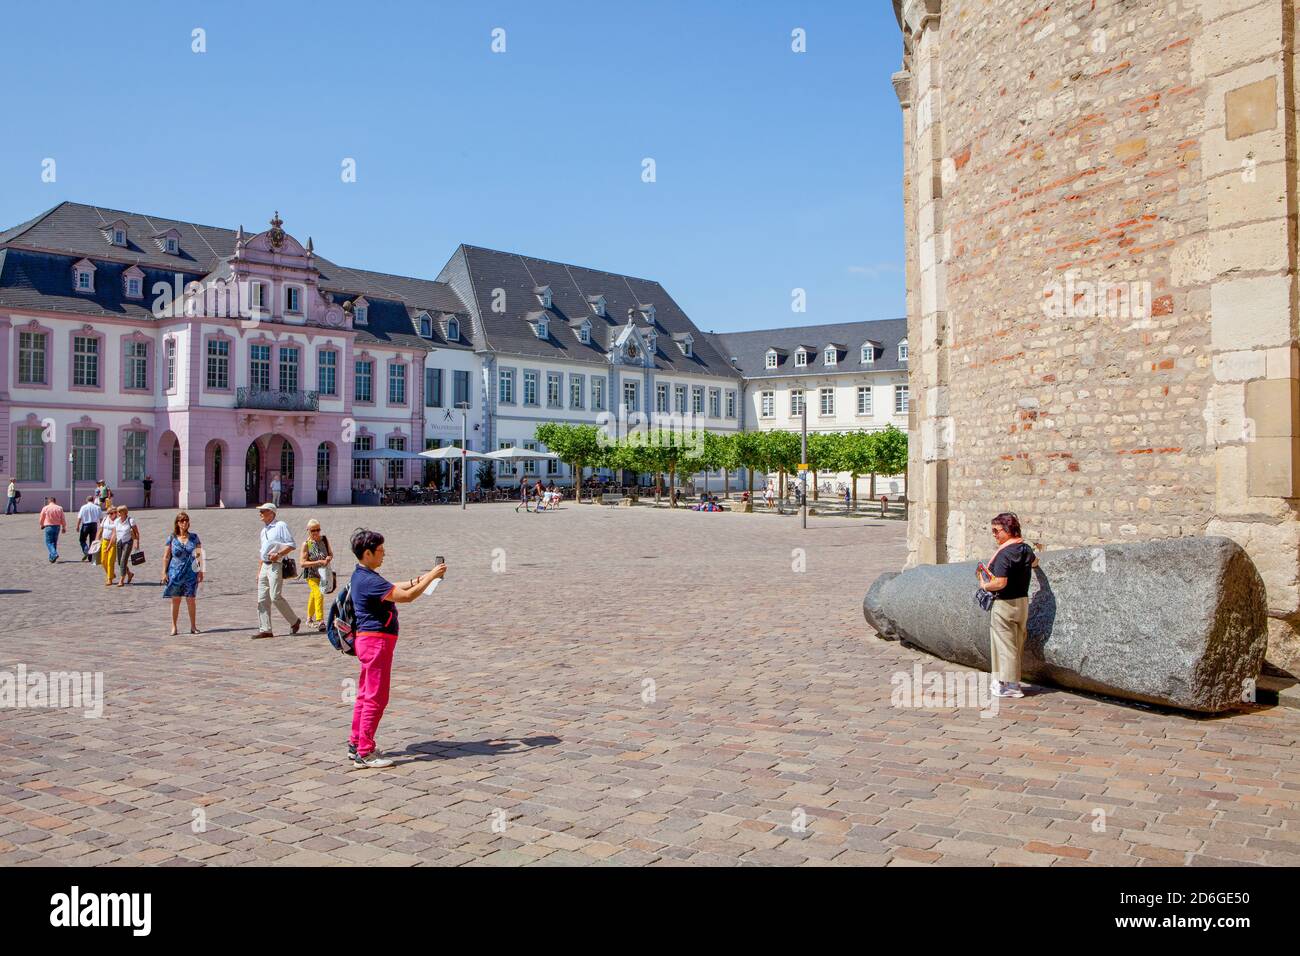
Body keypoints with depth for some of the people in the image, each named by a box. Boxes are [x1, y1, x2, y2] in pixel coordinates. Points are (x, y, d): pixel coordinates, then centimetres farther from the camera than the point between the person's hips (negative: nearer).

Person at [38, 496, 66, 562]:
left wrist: (42, 526, 24)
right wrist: (64, 527, 15)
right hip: (57, 527, 3)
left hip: (48, 527, -3)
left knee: (49, 542, 0)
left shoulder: (45, 508, -3)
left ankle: (54, 554, -21)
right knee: (54, 542, 13)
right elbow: (63, 519, 5)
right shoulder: (59, 508, 3)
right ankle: (51, 558, 17)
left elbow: (41, 519, 5)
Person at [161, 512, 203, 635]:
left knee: (191, 600, 2)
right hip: (175, 573, 0)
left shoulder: (194, 537, 3)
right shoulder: (172, 538, 0)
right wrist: (164, 573, -4)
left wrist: (201, 571, 2)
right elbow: (166, 557, 2)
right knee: (175, 600, 4)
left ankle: (193, 626, 11)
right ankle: (174, 627, 12)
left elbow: (199, 555, 6)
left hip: (191, 573, 0)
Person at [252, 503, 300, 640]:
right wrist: (259, 571, 21)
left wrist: (278, 554, -22)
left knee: (275, 596, -14)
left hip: (276, 565, -8)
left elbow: (291, 545, -11)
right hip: (265, 566, 8)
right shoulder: (264, 530, 20)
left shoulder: (281, 526, -5)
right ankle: (265, 629, 5)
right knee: (262, 599, 3)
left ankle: (294, 621, 1)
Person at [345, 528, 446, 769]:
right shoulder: (369, 580, -22)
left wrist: (418, 580, 11)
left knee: (365, 694, 17)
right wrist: (431, 577, -14)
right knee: (376, 697, -5)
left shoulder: (362, 576, 11)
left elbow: (393, 589, 22)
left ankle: (356, 744, 25)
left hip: (368, 640, 11)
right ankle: (365, 753, 0)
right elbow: (405, 596, -23)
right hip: (376, 640, -11)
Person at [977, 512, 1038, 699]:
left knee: (1005, 645, 0)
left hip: (1005, 604, -9)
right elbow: (1034, 562, 31)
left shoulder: (1004, 553, -22)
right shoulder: (1026, 549, 6)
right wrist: (1032, 563, 54)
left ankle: (1009, 685, 4)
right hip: (1023, 601, 9)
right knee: (1017, 644, 16)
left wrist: (984, 585, -10)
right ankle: (1013, 681, 25)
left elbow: (1000, 583, -29)